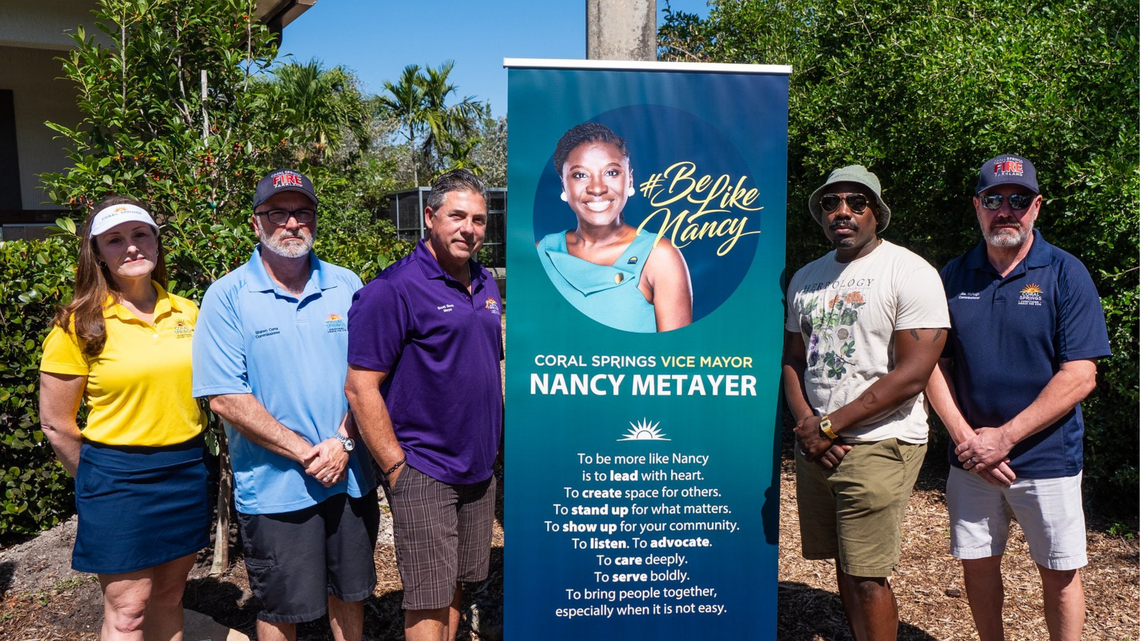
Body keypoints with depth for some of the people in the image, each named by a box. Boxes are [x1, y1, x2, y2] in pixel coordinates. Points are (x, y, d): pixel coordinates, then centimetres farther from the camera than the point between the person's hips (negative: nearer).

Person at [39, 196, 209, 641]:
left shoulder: (187, 313, 4)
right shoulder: (81, 325, -9)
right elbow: (55, 424, -4)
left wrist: (191, 461, 12)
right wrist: (98, 482, 3)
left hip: (187, 469, 4)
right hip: (117, 476, -4)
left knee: (169, 596, 15)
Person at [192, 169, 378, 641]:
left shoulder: (346, 286, 4)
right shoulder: (228, 296, -7)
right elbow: (225, 398, -12)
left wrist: (344, 442, -10)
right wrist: (304, 452, -14)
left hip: (350, 476, 3)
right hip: (274, 486, -3)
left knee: (350, 590, 18)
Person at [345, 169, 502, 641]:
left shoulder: (486, 285, 9)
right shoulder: (395, 288, -15)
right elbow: (360, 388, -17)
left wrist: (493, 447, 15)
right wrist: (396, 468, -16)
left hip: (479, 470, 7)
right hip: (423, 474, -7)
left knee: (456, 585, 19)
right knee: (429, 601, 1)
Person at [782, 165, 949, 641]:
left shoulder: (910, 273, -9)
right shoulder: (805, 278, 12)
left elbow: (912, 375, -15)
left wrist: (829, 427, -14)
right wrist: (806, 425, -4)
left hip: (878, 446, -6)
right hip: (815, 444, 6)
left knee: (867, 576, -3)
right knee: (844, 564, 15)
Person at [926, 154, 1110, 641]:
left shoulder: (1066, 274, -5)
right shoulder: (953, 276, 4)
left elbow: (1080, 376, -11)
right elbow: (934, 364, 3)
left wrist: (1004, 438, -15)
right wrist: (966, 437, -10)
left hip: (1047, 458, -3)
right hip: (971, 460, 3)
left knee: (1061, 574, 8)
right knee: (978, 565, 12)